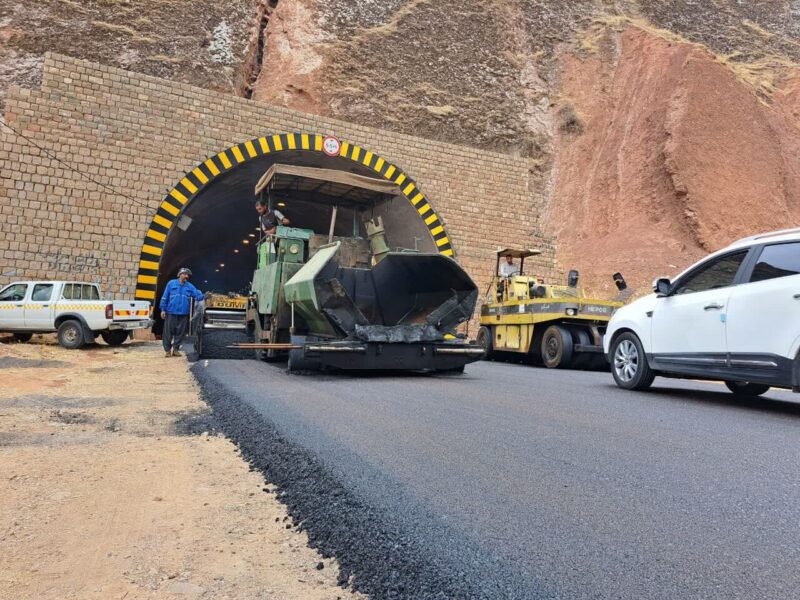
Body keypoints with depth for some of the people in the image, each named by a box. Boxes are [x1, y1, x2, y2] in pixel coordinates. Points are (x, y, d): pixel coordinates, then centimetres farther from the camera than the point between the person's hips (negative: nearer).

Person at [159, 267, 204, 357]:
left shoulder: (190, 286, 9)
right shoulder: (171, 283, 3)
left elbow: (198, 295, 2)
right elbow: (165, 297, 3)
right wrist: (163, 309, -2)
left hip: (183, 314, 3)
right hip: (171, 313, -3)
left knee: (180, 332, 6)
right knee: (168, 331, -1)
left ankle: (176, 349, 17)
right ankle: (167, 350, 8)